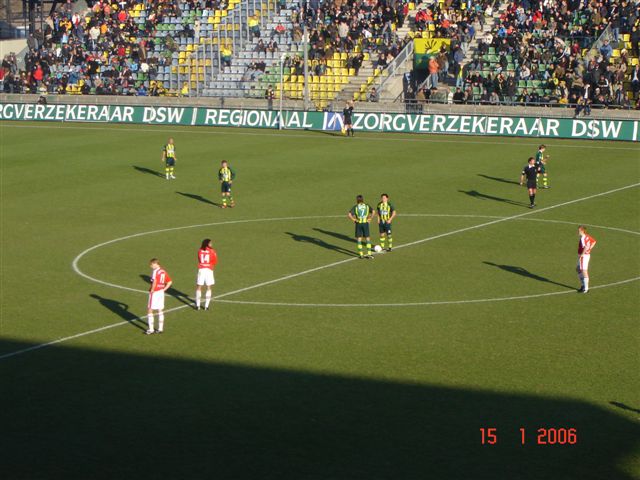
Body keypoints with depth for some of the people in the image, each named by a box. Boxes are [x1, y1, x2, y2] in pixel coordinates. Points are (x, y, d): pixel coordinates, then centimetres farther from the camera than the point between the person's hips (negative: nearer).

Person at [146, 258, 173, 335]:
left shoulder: (155, 271, -16)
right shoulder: (163, 271, 8)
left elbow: (154, 281, -31)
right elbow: (169, 282, 14)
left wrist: (152, 290, -18)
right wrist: (164, 289, 11)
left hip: (154, 293, -8)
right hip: (161, 292, 8)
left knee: (149, 310, 3)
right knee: (160, 311, 15)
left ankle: (151, 329, 3)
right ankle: (160, 328, 20)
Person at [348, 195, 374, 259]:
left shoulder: (355, 207, -1)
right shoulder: (367, 206, 5)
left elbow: (349, 214, -12)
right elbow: (373, 212, -6)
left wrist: (354, 220, -2)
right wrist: (370, 218, 0)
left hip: (358, 224, -1)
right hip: (366, 223, 1)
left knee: (359, 239, 6)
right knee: (368, 239, 7)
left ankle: (361, 254, 5)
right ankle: (369, 253, 2)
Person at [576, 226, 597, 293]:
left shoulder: (583, 239, -22)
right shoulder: (587, 236, 7)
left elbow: (585, 247, -36)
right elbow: (594, 241, 23)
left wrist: (582, 254, -24)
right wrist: (589, 249, 16)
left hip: (583, 256, -10)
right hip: (587, 254, 10)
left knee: (584, 271, -3)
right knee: (578, 269, 21)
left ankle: (586, 289, 2)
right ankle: (583, 285, 27)